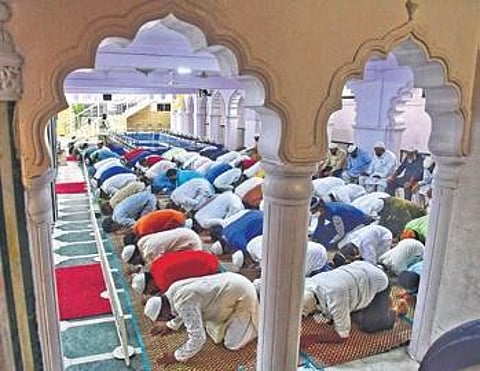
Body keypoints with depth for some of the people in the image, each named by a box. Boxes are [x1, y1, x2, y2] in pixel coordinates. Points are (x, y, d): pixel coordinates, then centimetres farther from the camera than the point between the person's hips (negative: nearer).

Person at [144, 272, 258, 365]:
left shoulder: (183, 304, -28)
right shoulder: (173, 289, 0)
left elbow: (197, 338, -27)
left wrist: (177, 357, -13)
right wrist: (170, 325, 23)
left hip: (242, 294, -9)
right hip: (230, 282, 9)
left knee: (232, 344, -7)